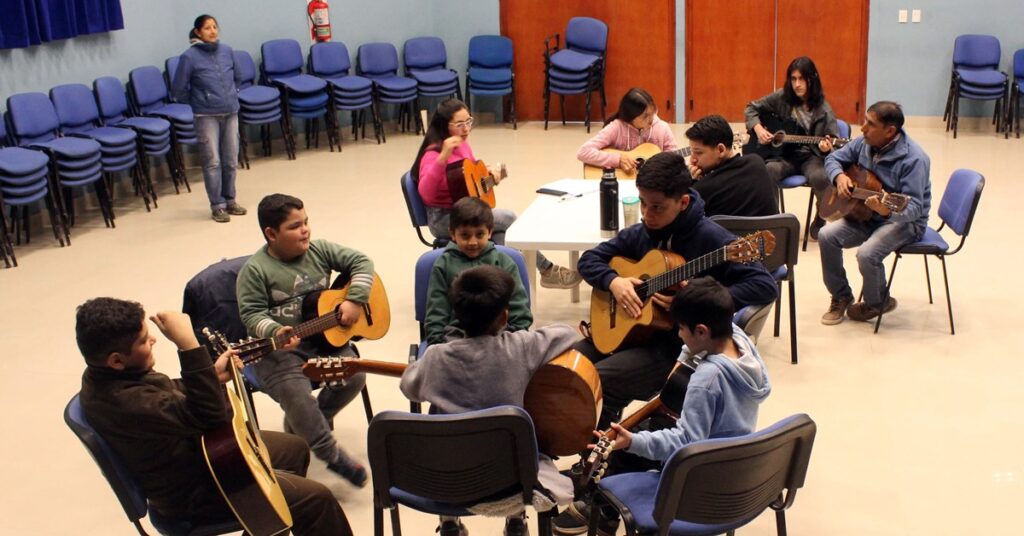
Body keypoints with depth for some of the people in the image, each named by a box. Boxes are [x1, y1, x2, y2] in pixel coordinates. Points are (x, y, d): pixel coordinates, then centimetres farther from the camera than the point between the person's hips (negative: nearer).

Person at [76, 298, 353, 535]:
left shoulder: (103, 375, -7)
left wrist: (213, 375, -5)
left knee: (295, 448, 21)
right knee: (316, 498, -11)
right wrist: (188, 344, -40)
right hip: (190, 492, -10)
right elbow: (213, 416, -35)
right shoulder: (131, 403, -39)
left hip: (188, 451, 10)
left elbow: (169, 395, 10)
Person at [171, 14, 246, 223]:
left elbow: (238, 76, 19)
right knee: (212, 162, -1)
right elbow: (178, 90, -4)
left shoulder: (226, 51, 2)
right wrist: (197, 103, 4)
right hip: (207, 116, -4)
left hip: (231, 113, 4)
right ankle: (217, 206, 8)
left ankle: (229, 200, 24)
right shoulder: (190, 57, -10)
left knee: (231, 160, 10)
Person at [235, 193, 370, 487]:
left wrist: (354, 299, -7)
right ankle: (334, 457, -9)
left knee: (355, 375, -16)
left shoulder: (319, 250, 4)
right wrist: (275, 332, -31)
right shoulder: (255, 270, -9)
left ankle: (305, 423, 11)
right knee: (296, 393, -27)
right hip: (279, 349, -4)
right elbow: (251, 312, -12)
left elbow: (361, 262, 6)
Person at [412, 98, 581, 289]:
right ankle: (548, 270, -3)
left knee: (501, 232, -22)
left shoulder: (462, 144, 5)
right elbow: (425, 193, -35)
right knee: (509, 218, -17)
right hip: (443, 219, -7)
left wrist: (488, 174, 0)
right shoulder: (433, 154, -19)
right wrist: (442, 158, -46)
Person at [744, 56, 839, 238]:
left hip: (811, 156, -1)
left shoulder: (822, 109, -5)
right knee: (768, 170, -35)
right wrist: (758, 129, -7)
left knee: (821, 177, -34)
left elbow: (833, 141, -4)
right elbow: (751, 108, 10)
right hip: (785, 153, 1)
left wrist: (827, 147, -27)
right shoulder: (782, 98, 0)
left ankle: (819, 221, -4)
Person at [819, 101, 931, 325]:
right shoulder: (865, 143, -4)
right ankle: (841, 297, 4)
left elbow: (914, 207, -30)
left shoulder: (913, 159, -25)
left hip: (905, 221, -7)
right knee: (826, 236, -16)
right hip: (865, 214, 7)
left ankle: (878, 303, 3)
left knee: (867, 254, -30)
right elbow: (834, 159, 11)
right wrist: (839, 176, -11)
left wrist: (888, 210, -50)